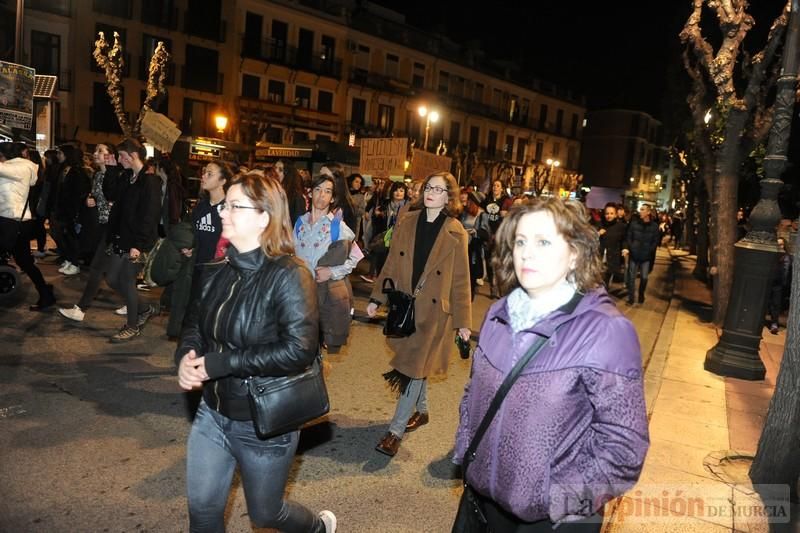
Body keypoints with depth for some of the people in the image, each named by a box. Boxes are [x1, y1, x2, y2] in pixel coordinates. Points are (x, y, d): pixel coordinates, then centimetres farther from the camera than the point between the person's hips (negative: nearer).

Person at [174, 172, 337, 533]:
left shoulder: (288, 275, -22)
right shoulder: (217, 273, 0)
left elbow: (299, 350, -30)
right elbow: (194, 323, 10)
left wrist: (219, 364, -26)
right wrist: (186, 356, -14)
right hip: (212, 413, 6)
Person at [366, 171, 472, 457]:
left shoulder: (455, 234, -7)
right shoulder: (408, 223, 3)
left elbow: (460, 280, -5)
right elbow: (391, 265, 7)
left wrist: (463, 321, -6)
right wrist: (377, 298, 4)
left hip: (434, 310, -4)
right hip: (405, 306, 4)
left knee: (415, 368, -1)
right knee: (414, 364, 17)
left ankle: (396, 430, 8)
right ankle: (421, 411, 39)